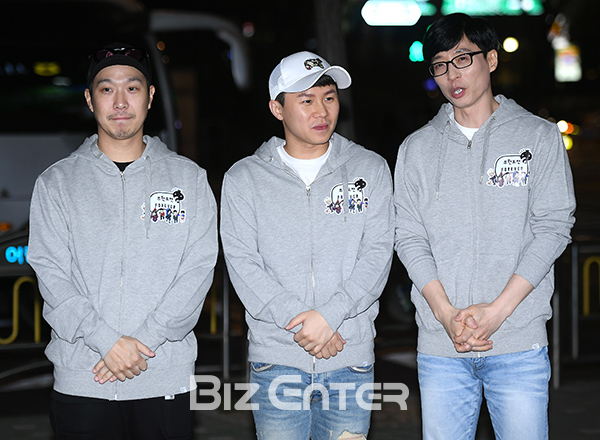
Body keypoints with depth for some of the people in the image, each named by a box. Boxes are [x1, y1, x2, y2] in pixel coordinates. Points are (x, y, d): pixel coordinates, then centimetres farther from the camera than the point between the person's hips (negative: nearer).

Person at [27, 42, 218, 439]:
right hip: (81, 381, 0)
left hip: (165, 380, 0)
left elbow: (198, 268, -1)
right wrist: (108, 342, -14)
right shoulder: (57, 183, 7)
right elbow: (51, 272, -2)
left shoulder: (189, 178, 8)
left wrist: (146, 341, -12)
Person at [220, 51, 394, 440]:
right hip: (276, 360, 0)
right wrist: (297, 321, -15)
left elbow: (378, 252, -2)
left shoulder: (370, 169, 7)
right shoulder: (244, 179, 6)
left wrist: (329, 315, -15)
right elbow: (242, 262, -3)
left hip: (351, 362, 1)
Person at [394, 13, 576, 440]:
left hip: (519, 345, -2)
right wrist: (447, 314, -10)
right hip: (439, 346, 2)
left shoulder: (539, 137, 5)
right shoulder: (416, 149, 11)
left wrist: (497, 310, -12)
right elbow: (410, 239, 6)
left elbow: (553, 228, -2)